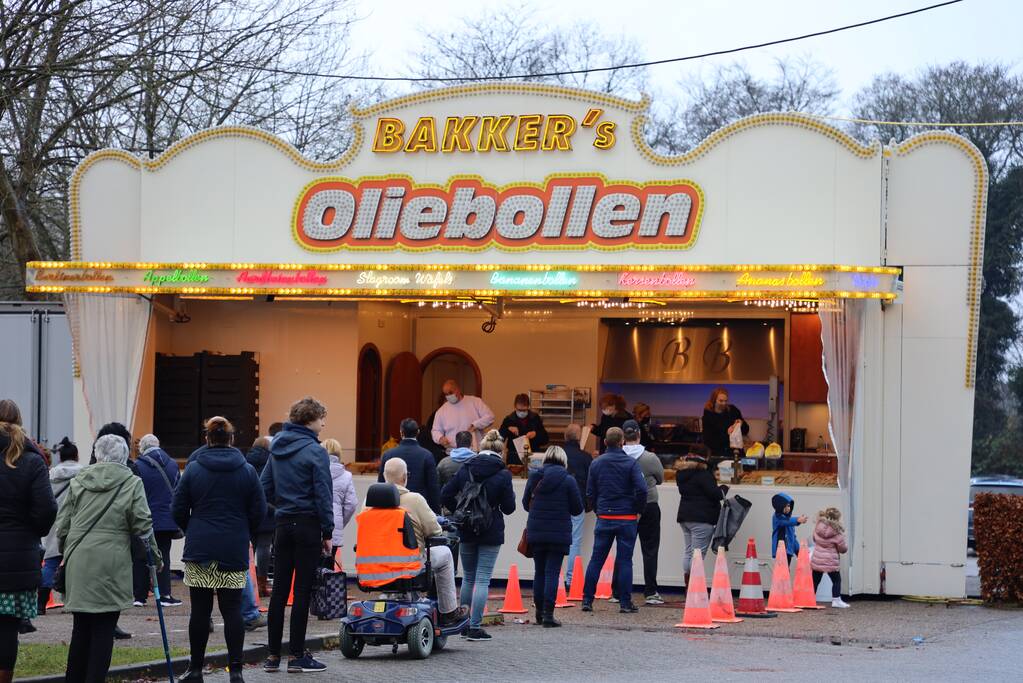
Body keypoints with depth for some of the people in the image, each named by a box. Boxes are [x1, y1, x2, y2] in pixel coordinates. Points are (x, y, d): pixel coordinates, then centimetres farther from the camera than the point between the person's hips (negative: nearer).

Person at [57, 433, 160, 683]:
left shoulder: (78, 482, 10)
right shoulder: (132, 484, -1)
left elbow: (62, 525, 12)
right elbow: (143, 526, -3)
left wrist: (67, 554, 25)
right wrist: (156, 557, 10)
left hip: (78, 562, 4)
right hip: (111, 565, -4)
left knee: (81, 628, 12)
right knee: (103, 629, 0)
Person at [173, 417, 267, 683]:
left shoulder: (193, 469, -1)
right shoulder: (247, 471, 0)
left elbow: (179, 510, 2)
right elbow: (259, 511, 2)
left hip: (199, 549, 0)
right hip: (234, 551, 0)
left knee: (200, 610, 4)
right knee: (232, 609, 1)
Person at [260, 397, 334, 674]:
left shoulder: (277, 449, 9)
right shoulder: (315, 452, -12)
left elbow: (265, 488, 11)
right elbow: (323, 495, -12)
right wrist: (328, 532, -7)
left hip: (283, 524, 6)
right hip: (308, 525, -6)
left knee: (279, 590, 9)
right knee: (302, 591, -1)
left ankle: (273, 655, 11)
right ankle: (296, 656, 1)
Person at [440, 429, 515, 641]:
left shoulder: (465, 469, -1)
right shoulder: (503, 474, -10)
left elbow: (445, 496, -3)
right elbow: (508, 508, -6)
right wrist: (511, 495, 14)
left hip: (467, 531, 3)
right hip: (491, 533, -3)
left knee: (468, 578, 15)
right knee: (482, 580, -1)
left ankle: (463, 623, 20)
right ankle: (475, 627, -4)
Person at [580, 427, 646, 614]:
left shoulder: (596, 463, 4)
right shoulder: (630, 463, -6)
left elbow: (590, 493, 5)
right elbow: (642, 489, -15)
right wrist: (638, 510, -1)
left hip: (604, 518, 2)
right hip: (626, 519, -2)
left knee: (596, 560, 7)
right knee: (624, 560, 1)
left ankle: (587, 600, 5)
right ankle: (625, 603, 2)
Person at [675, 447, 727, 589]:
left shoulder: (682, 475, 11)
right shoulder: (703, 475, -14)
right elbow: (715, 494, -16)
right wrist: (723, 488, 7)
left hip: (684, 516, 8)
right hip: (701, 519, -8)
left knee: (688, 551, 13)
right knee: (698, 553, -8)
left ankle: (688, 587, 12)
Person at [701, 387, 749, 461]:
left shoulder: (733, 410, 2)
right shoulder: (708, 416, -4)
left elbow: (746, 431, 11)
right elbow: (707, 440, -11)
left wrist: (741, 424, -12)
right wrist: (726, 433, -20)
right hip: (718, 454, -2)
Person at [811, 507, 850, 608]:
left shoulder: (818, 527, -1)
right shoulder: (837, 532, -14)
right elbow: (843, 548, -4)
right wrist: (846, 545, 18)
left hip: (817, 560, 4)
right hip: (830, 561, -4)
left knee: (815, 581, 14)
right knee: (836, 580, 11)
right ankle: (836, 600, 8)